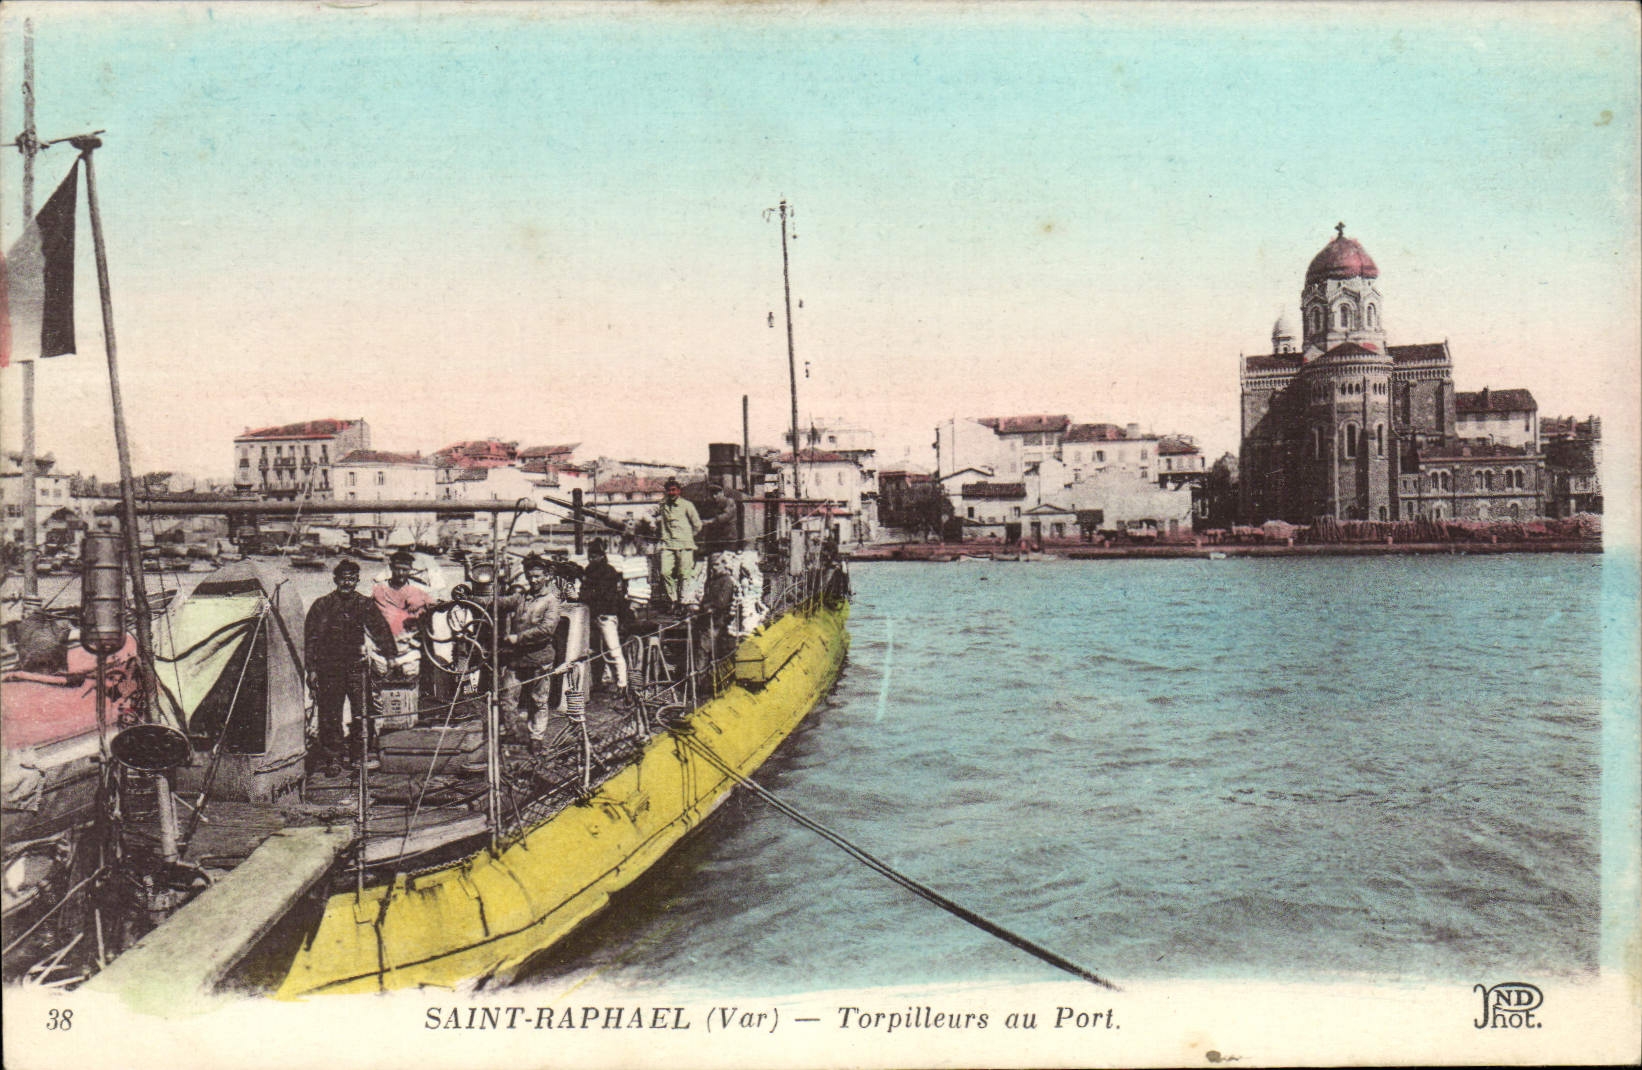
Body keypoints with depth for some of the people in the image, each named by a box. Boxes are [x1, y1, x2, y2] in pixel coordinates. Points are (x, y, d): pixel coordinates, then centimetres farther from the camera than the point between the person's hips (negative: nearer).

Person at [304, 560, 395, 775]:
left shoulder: (365, 605, 7)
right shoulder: (322, 605, 4)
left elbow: (381, 632, 13)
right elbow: (310, 638, 6)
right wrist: (311, 669, 1)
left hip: (356, 666, 1)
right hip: (329, 666, -1)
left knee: (362, 714, -6)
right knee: (330, 716, 2)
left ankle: (360, 757, 6)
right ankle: (332, 759, 13)